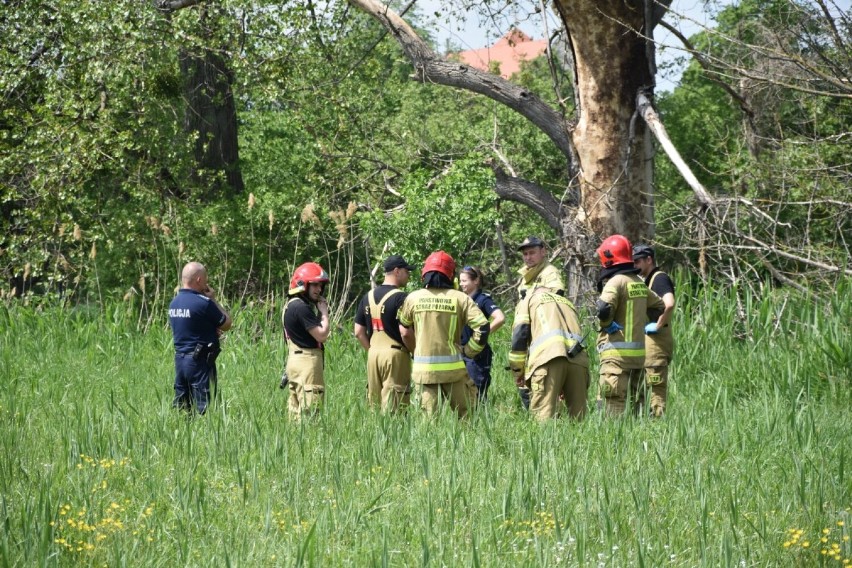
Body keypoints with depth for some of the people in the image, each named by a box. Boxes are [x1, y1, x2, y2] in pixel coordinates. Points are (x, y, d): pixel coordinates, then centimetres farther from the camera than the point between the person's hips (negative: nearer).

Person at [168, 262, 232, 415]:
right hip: (200, 361, -8)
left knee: (181, 407, 9)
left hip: (180, 359, 8)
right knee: (203, 407, -5)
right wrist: (213, 299, 2)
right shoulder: (203, 303, -16)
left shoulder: (174, 303, 9)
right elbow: (227, 324, -5)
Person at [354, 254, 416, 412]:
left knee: (374, 404, 10)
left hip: (373, 354, 7)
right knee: (394, 408, -6)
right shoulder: (400, 297, -11)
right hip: (395, 354, -7)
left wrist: (372, 349, 17)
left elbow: (359, 332, 12)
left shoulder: (368, 296, 11)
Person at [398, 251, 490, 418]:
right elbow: (482, 327, -10)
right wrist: (469, 351, 4)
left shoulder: (413, 298, 2)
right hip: (452, 367, -2)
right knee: (465, 414, 5)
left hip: (424, 368, 2)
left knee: (429, 416, 6)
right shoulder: (460, 299, -4)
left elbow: (405, 332, 14)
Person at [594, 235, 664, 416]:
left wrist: (606, 324, -8)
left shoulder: (616, 282, -11)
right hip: (639, 354, 8)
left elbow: (604, 309, -27)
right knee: (634, 403, 13)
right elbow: (660, 306, 25)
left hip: (617, 353, -8)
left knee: (615, 406, -9)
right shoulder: (639, 283, 13)